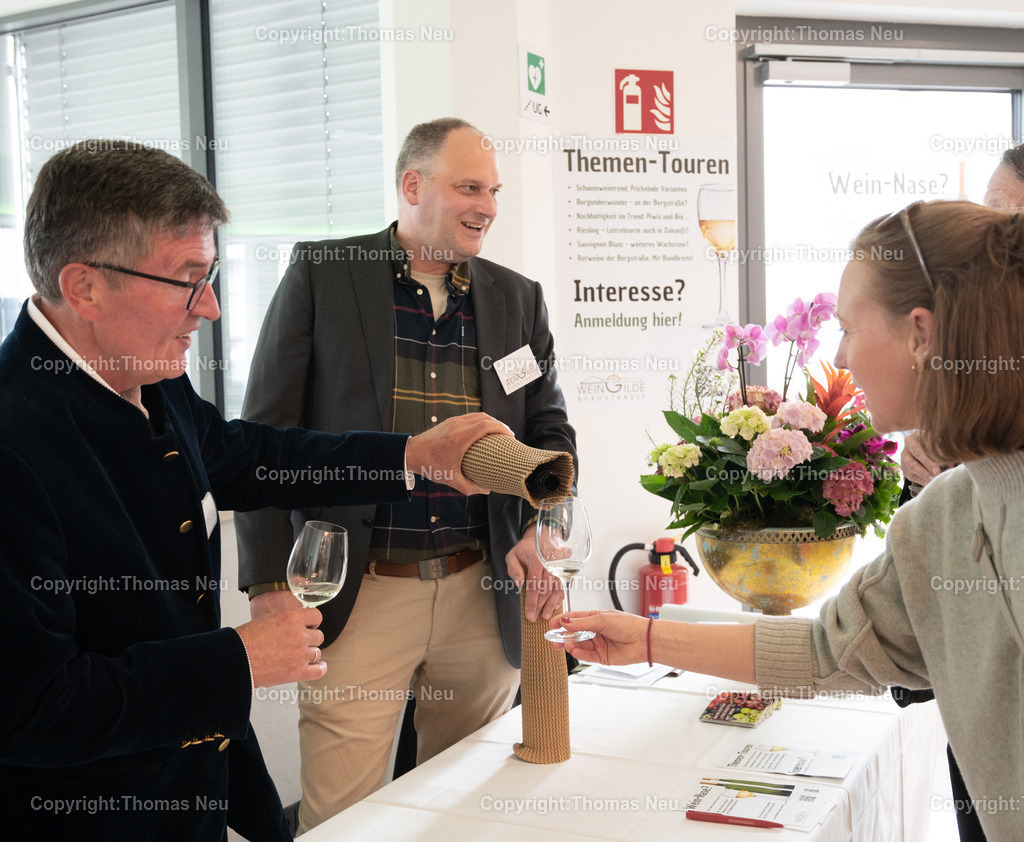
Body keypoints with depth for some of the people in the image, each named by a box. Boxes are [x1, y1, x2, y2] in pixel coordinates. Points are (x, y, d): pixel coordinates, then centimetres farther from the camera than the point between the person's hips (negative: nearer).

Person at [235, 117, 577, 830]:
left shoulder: (520, 299, 11)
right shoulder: (322, 273, 0)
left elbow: (551, 430, 13)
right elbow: (268, 434, -1)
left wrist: (542, 530, -8)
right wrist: (270, 582, -6)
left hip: (484, 596, 4)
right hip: (358, 594, -3)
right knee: (339, 815, 1)